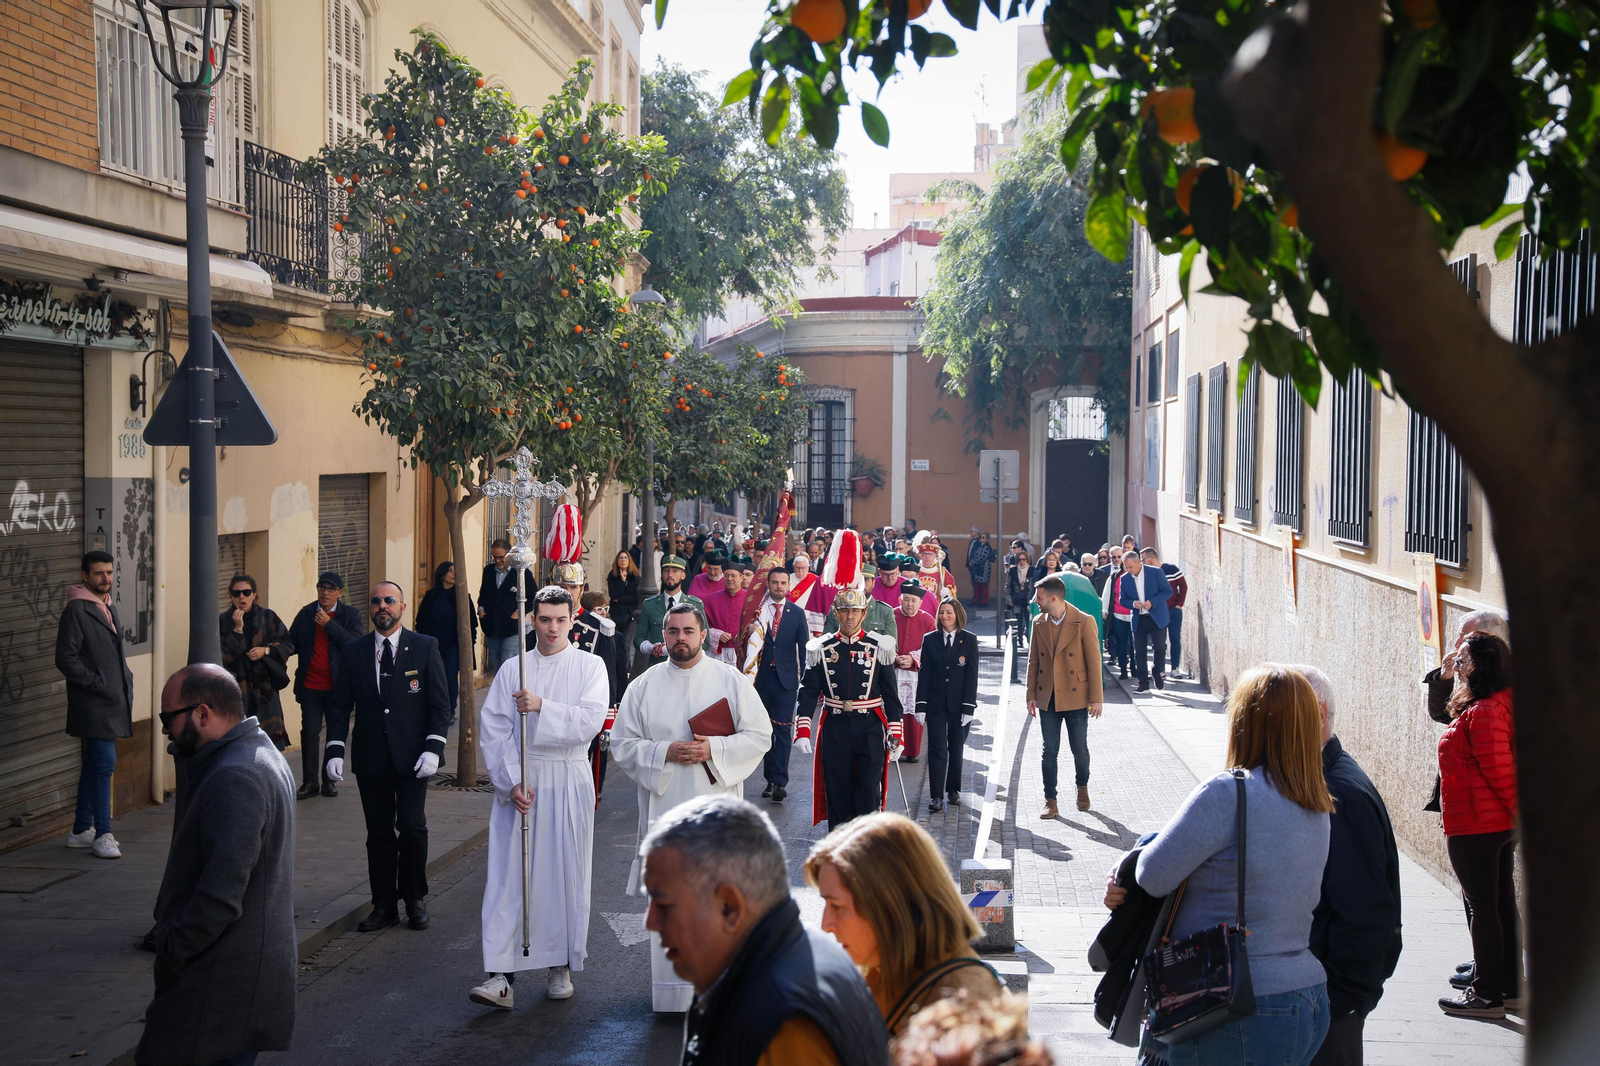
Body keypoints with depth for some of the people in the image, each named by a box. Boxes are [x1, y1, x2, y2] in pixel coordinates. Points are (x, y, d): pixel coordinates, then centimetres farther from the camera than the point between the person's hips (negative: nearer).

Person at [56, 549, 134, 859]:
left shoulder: (108, 609, 18)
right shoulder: (76, 610, -10)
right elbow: (66, 658, -15)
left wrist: (126, 681, 12)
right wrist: (96, 684, -17)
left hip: (112, 701, 9)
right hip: (93, 703, -9)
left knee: (94, 765, 13)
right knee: (104, 763, -12)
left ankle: (81, 830, 20)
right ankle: (102, 834, -7)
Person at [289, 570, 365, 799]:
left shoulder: (350, 615, -1)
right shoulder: (306, 613, 7)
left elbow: (354, 643, -15)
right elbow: (292, 643, 11)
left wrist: (328, 624, -17)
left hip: (337, 686, -2)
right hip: (310, 685, 2)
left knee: (336, 733, 6)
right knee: (310, 732, 1)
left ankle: (329, 780, 18)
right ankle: (310, 781, 8)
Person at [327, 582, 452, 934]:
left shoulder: (425, 647, 0)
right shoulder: (354, 651, 6)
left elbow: (440, 703, 0)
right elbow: (341, 703, 8)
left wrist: (433, 748, -11)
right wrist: (335, 750, -3)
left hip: (411, 756, -2)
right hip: (371, 757, 2)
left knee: (412, 826, -6)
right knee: (379, 832, 6)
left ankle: (414, 900, 11)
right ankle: (385, 905, 15)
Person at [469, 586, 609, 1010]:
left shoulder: (590, 667, 3)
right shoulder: (512, 669, 7)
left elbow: (591, 720, -11)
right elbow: (492, 729, 0)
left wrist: (543, 708, -22)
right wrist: (511, 782, -10)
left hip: (568, 782, -1)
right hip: (517, 782, 1)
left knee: (565, 872, 5)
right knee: (508, 875, -6)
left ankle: (560, 967, 19)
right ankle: (502, 976, -7)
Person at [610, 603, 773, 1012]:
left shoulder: (731, 681, 3)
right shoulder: (643, 686, 6)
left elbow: (760, 736, 1)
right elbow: (622, 745, 5)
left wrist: (714, 749, -14)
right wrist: (664, 752, -12)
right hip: (664, 807, 1)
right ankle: (672, 995, 10)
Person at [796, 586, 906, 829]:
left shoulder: (879, 648, 1)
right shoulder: (821, 649, 2)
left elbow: (891, 695, 3)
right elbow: (808, 691, 1)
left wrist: (895, 735, -1)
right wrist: (802, 730, -9)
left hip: (870, 727, -1)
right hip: (835, 727, 1)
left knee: (869, 791, -4)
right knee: (836, 792, 6)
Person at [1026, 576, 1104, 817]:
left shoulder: (1084, 622, -10)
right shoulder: (1039, 623, 4)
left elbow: (1094, 661, -8)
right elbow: (1033, 662, 9)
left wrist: (1096, 698, -9)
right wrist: (1031, 695, 6)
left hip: (1076, 698, -3)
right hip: (1048, 699, 3)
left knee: (1079, 749, 8)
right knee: (1049, 751, 3)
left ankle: (1082, 788, 34)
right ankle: (1050, 802, 9)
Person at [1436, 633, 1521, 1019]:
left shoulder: (1484, 712, -21)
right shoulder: (1502, 705, 11)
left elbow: (1498, 770, -20)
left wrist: (1520, 812, -13)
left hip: (1475, 826, -10)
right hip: (1501, 823, 10)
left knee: (1482, 906, -2)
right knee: (1502, 903, 15)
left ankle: (1487, 994, 5)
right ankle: (1510, 988, 23)